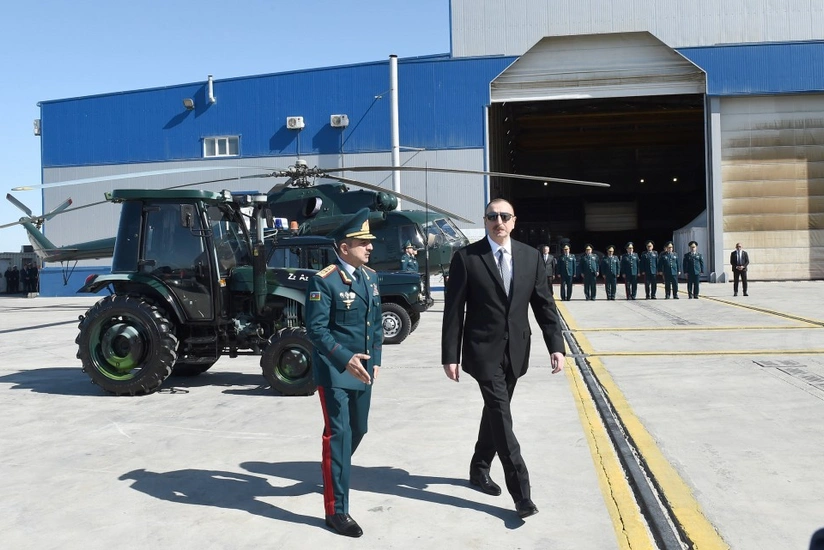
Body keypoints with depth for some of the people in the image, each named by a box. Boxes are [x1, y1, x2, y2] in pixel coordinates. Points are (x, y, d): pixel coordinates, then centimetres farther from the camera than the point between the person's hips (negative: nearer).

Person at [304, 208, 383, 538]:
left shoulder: (370, 277, 9)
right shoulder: (323, 281, -14)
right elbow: (316, 329, -18)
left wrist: (375, 360, 9)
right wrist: (345, 359, -27)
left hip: (362, 369, 7)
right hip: (335, 371, -7)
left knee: (358, 429, 18)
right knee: (338, 433, -4)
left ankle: (333, 470, 47)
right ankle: (337, 510, 5)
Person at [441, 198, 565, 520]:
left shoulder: (530, 256, 4)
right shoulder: (466, 258, -7)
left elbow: (544, 304, 5)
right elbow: (453, 310, -7)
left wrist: (556, 345, -4)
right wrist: (450, 355, -9)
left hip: (515, 351, 4)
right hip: (484, 351, -4)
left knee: (495, 410, 16)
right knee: (501, 415, -8)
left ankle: (479, 469, 37)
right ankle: (522, 493, -4)